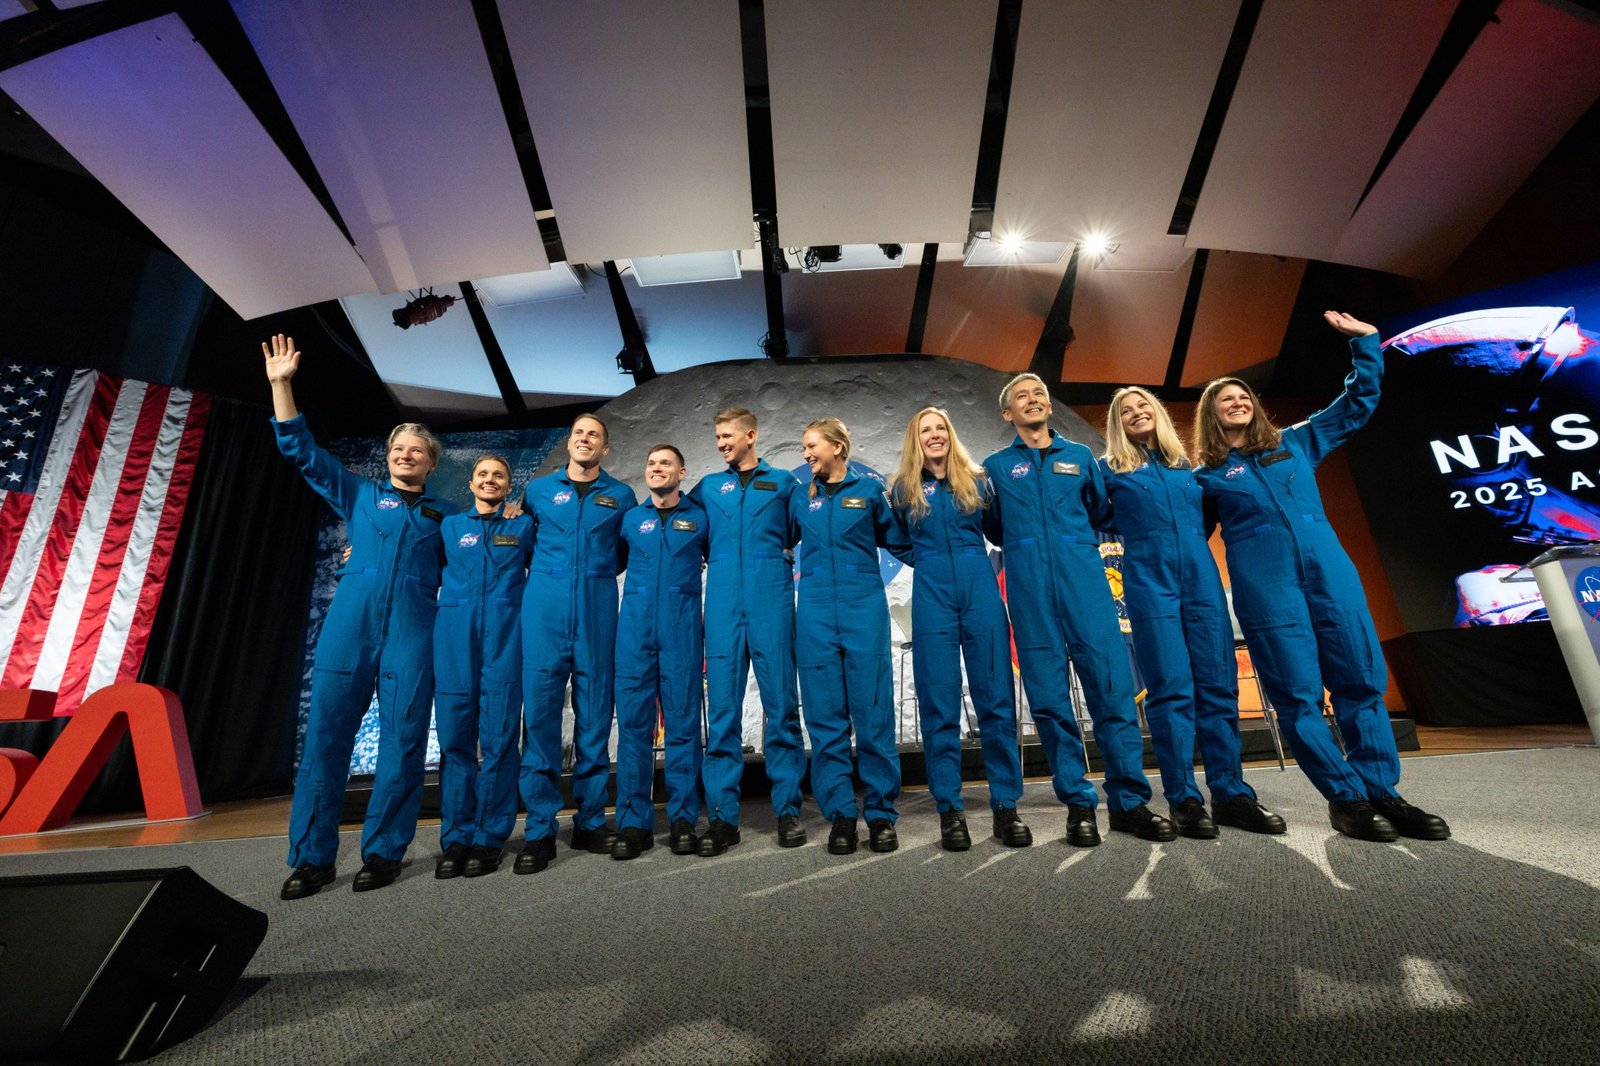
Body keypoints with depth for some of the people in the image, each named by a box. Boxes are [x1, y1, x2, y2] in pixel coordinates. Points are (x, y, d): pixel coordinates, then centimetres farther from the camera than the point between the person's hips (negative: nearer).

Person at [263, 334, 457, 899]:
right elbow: (301, 449, 14)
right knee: (327, 730, -1)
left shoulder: (445, 512, 16)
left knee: (403, 737, -2)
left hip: (413, 630, -1)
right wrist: (282, 385, 8)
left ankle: (384, 852, 9)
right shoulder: (359, 495, 17)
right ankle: (312, 857, 10)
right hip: (350, 623, 1)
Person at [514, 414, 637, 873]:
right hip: (544, 609, 0)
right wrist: (542, 573, 12)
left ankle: (591, 821, 17)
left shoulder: (620, 495, 11)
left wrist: (598, 572, 11)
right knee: (540, 710, -3)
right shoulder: (538, 489, 12)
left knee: (595, 714, 4)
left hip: (597, 612, 0)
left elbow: (630, 550, 20)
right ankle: (539, 830, 7)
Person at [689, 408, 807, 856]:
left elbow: (797, 533, 17)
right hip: (723, 607, 2)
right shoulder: (708, 488, 15)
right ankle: (722, 815, 10)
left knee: (781, 706, 1)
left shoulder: (783, 483, 11)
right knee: (722, 711, 2)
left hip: (771, 603, -1)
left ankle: (787, 809, 12)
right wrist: (712, 557, 14)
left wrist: (777, 555, 6)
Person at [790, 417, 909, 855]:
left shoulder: (869, 487, 5)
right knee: (825, 715, 4)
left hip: (864, 608, -2)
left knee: (873, 712, 1)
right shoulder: (800, 497, 12)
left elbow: (896, 539, 11)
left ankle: (881, 812, 15)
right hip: (816, 612, 3)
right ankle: (840, 813, 15)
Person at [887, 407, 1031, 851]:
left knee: (997, 698, 1)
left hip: (980, 589, 1)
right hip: (932, 594, -1)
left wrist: (969, 559, 8)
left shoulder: (977, 481, 11)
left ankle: (1006, 805, 13)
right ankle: (949, 809, 10)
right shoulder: (903, 490, 9)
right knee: (939, 703, 0)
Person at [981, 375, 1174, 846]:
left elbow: (1101, 512, 20)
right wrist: (1025, 544, 0)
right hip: (1030, 591, -1)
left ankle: (1130, 800, 10)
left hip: (1084, 581, 1)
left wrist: (1073, 540, 6)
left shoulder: (1080, 456, 16)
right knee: (1050, 698, 1)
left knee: (1113, 686, -3)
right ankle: (1077, 803, 13)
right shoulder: (996, 466, 13)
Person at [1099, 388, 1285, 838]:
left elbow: (1205, 518, 25)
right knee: (1171, 689, -4)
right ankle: (1183, 799, 5)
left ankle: (1231, 793, 14)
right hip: (1149, 582, -4)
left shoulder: (1186, 465, 18)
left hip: (1202, 578, 4)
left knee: (1219, 685, 3)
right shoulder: (1110, 469, 7)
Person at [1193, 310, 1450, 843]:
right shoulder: (1207, 477, 7)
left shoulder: (1295, 441, 17)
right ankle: (1346, 797, 9)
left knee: (1362, 680, 3)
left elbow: (1358, 403, 22)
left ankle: (1382, 791, 14)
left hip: (1330, 572, 3)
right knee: (1298, 694, -3)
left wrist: (1365, 343, 16)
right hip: (1264, 589, -3)